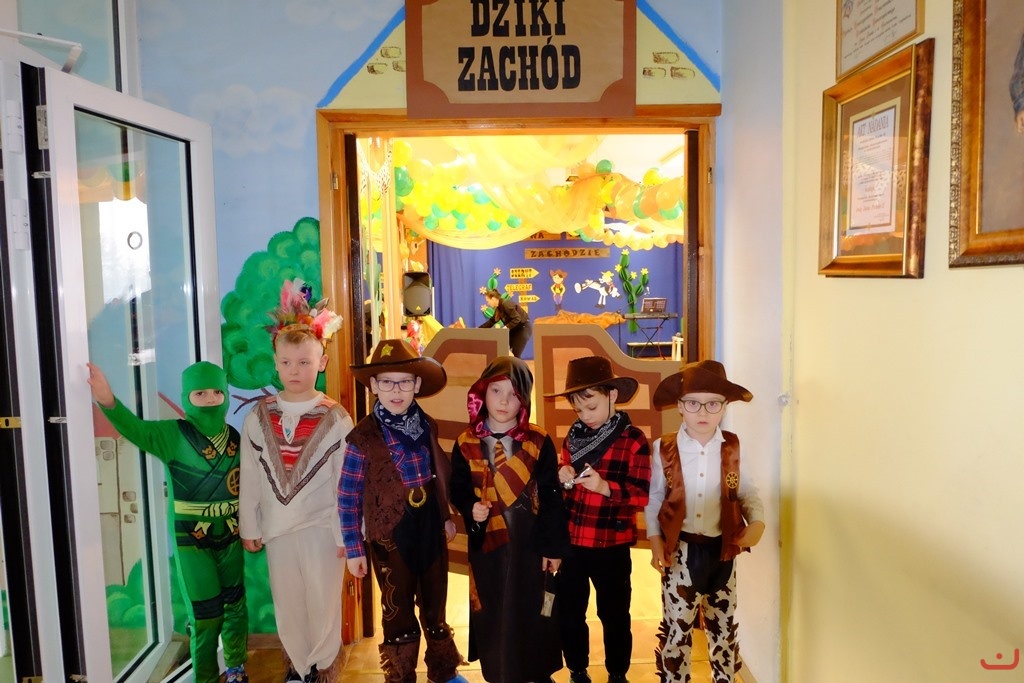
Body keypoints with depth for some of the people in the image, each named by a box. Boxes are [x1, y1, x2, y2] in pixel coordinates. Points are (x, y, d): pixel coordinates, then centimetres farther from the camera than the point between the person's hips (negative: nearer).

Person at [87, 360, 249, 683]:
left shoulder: (234, 437, -3)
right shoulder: (174, 434, -13)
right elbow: (137, 429, -31)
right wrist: (109, 402, -49)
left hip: (230, 535, 4)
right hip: (192, 539, -3)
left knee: (235, 603, 17)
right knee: (205, 615, 3)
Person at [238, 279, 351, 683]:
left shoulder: (335, 419, -11)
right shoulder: (259, 417, -3)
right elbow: (250, 478, 3)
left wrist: (345, 533, -6)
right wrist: (249, 527, 6)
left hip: (321, 526, -3)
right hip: (277, 526, 3)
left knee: (322, 603, 10)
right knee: (287, 604, 17)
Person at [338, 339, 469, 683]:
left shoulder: (428, 425, -2)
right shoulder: (363, 436, -15)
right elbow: (348, 497, -11)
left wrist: (448, 516, 12)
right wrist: (354, 548, -10)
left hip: (431, 530, 4)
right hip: (391, 535, -4)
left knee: (435, 607, 21)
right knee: (398, 614, 13)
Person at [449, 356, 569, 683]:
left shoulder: (539, 441, -7)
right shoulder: (466, 443, -2)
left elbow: (551, 497, -5)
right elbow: (457, 488, 5)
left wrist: (554, 546, -5)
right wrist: (470, 509, -16)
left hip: (531, 543, -1)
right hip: (487, 543, 1)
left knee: (533, 613, 12)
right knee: (493, 614, 13)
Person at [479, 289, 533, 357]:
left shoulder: (506, 304, -24)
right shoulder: (498, 308, 5)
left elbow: (517, 318, -29)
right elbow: (491, 321, 12)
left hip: (524, 328, -9)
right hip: (515, 328, 9)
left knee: (515, 354, -11)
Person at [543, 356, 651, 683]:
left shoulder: (633, 440, -11)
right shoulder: (572, 438, 5)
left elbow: (642, 495, -15)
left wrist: (605, 486, -30)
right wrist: (560, 479, -7)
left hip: (611, 545, -4)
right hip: (570, 542, 5)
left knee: (614, 615, 13)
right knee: (568, 613, 15)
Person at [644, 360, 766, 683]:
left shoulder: (733, 448, -5)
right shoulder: (664, 449, -8)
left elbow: (747, 492, 4)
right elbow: (653, 498, 0)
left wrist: (757, 522, -14)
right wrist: (655, 540, -8)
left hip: (722, 548, 2)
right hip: (680, 550, -1)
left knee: (724, 627, 17)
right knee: (676, 627, 8)